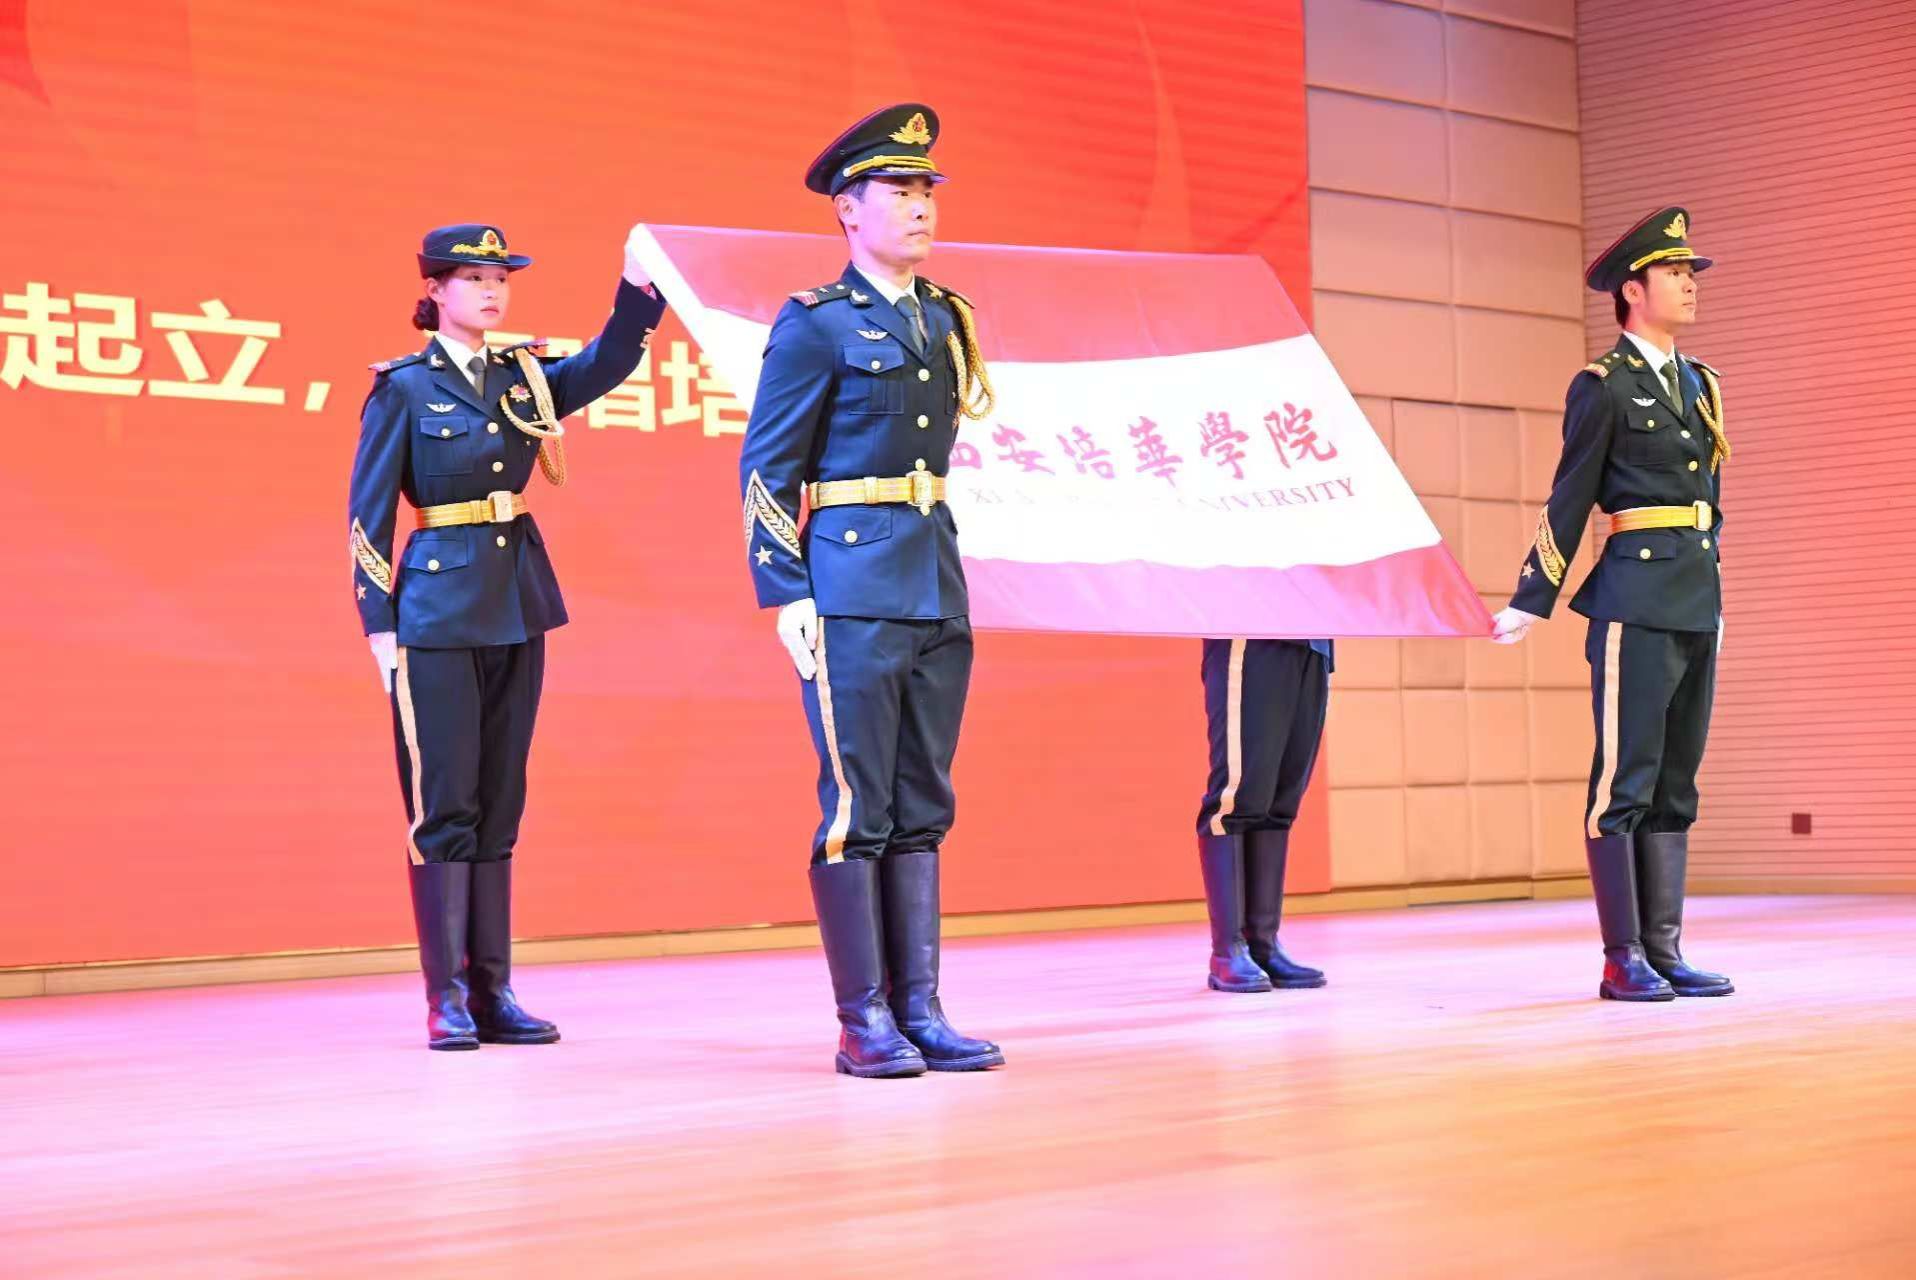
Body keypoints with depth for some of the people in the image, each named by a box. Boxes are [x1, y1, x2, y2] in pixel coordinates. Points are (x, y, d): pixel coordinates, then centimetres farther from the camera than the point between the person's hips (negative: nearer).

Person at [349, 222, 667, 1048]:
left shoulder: (523, 378, 11)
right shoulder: (403, 387, -2)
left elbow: (606, 364, -7)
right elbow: (369, 514, -4)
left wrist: (638, 289, -23)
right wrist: (380, 624, -9)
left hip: (518, 608, 5)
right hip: (439, 609, -5)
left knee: (500, 804, 8)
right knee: (443, 805, -4)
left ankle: (493, 990, 12)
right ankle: (447, 996, 2)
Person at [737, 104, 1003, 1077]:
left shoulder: (946, 320, 15)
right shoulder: (814, 324, -4)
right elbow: (766, 470, -6)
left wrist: (948, 575, 17)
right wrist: (784, 596, -12)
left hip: (938, 589, 7)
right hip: (852, 588, -7)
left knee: (922, 808, 8)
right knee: (857, 805, -4)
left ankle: (920, 1010, 12)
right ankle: (863, 1022, 2)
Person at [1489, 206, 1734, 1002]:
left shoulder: (1700, 384, 18)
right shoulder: (1602, 386, -3)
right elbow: (1569, 502, -3)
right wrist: (1530, 604, -5)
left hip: (1698, 604, 7)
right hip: (1636, 598, -7)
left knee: (1675, 786, 8)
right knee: (1623, 781, -5)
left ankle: (1666, 951, 12)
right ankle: (1623, 960, -2)